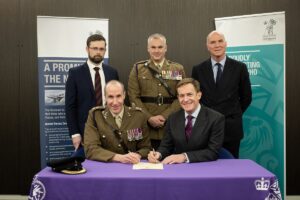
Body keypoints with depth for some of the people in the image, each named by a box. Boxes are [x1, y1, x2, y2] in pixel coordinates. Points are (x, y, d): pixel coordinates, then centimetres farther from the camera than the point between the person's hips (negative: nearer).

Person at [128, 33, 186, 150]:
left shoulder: (178, 69, 8)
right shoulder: (138, 68, 6)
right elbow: (133, 96, 0)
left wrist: (165, 116, -10)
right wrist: (149, 118, -10)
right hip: (145, 126, -1)